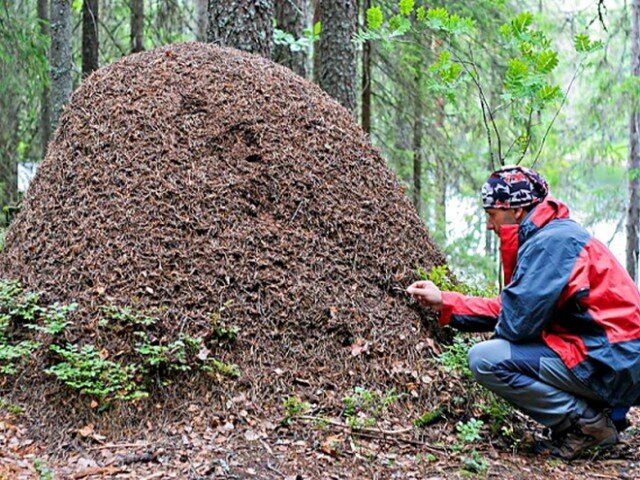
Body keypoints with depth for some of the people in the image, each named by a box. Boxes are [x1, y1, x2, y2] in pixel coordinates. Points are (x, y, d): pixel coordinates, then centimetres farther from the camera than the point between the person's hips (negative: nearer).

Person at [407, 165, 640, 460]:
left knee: (484, 360, -15)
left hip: (610, 366, -10)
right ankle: (606, 412, 14)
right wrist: (443, 302, 16)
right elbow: (510, 309, 17)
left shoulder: (550, 242, -16)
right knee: (498, 349, 24)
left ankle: (586, 423, -7)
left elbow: (517, 322, -20)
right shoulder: (551, 237, 15)